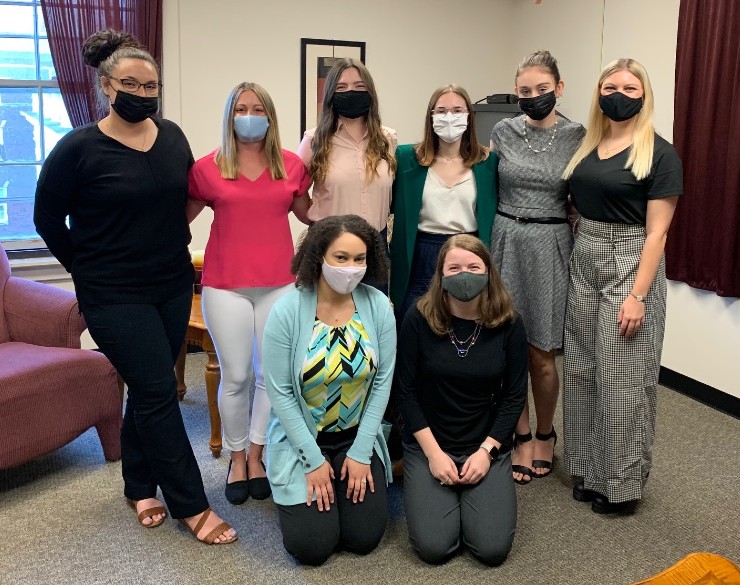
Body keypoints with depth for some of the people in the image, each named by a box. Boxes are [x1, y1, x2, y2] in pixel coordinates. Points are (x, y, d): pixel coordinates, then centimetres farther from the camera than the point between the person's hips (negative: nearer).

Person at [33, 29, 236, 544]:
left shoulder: (172, 136, 2)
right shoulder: (78, 148, -11)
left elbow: (191, 190, 20)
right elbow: (48, 218, -2)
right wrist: (88, 268, 2)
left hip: (174, 287, 5)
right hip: (114, 297, -5)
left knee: (149, 388, 14)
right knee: (159, 392, -5)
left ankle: (140, 487, 32)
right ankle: (191, 506, 8)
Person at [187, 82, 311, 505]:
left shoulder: (292, 165, 5)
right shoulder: (208, 168, 0)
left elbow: (308, 213, 19)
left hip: (279, 283, 2)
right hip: (226, 285, -1)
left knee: (272, 374, 6)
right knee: (235, 377, 4)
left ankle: (256, 455, 26)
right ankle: (237, 458, 25)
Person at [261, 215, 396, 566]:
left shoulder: (378, 306, -11)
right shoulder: (287, 311, -19)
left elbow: (382, 382, -6)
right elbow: (279, 392, -15)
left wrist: (360, 452, -8)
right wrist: (314, 460, -13)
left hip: (358, 438, 3)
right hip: (301, 440, -2)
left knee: (364, 538, 0)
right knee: (312, 546, -6)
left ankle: (353, 470, 29)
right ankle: (293, 492, 26)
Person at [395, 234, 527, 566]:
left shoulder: (508, 325, -7)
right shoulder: (419, 319, -11)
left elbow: (514, 396, -3)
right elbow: (406, 391, -7)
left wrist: (486, 451, -11)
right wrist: (433, 452, -12)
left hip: (488, 445, 1)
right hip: (427, 444, -1)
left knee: (493, 549, -12)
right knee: (434, 548, -13)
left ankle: (474, 490, 20)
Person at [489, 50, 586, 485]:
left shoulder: (578, 137, -2)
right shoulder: (503, 132, 3)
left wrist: (581, 253, 1)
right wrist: (485, 245, 10)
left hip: (551, 248, -2)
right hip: (505, 245, 2)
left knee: (541, 355, 2)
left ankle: (545, 435, 27)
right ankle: (522, 437, 22)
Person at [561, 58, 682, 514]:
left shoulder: (659, 154, -9)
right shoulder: (587, 147, 9)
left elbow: (656, 232, -12)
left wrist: (637, 296, -18)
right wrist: (571, 263, 5)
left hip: (630, 264, -6)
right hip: (584, 261, 6)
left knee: (623, 377, 1)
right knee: (582, 370, 12)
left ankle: (623, 483, 16)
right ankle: (589, 471, 27)